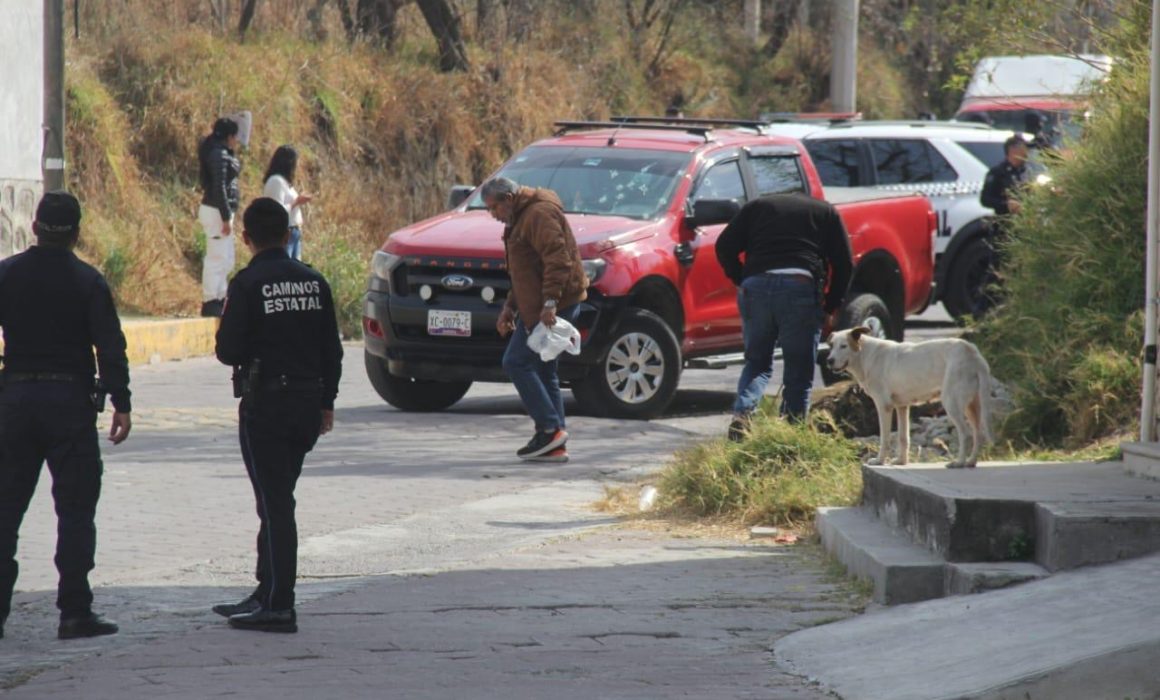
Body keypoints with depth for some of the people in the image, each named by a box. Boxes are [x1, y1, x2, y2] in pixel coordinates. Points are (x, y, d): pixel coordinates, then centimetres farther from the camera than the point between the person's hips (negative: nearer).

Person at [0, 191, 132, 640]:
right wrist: (121, 404, -7)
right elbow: (110, 347, -10)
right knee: (75, 510, 1)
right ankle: (75, 612, -2)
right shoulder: (87, 282, -5)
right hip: (71, 401, -2)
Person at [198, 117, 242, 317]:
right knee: (217, 259, -8)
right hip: (216, 211, -11)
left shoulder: (221, 153, 14)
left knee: (226, 259, 17)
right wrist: (226, 217, -22)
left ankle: (218, 299, 22)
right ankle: (210, 303, -6)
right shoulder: (219, 155, -17)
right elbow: (219, 187, -22)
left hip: (219, 211, 11)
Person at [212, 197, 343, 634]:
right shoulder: (313, 282, 5)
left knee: (274, 503, -3)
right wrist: (326, 403, 16)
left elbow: (229, 351, -14)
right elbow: (332, 350, 8)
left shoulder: (248, 285, -12)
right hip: (308, 402, 6)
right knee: (279, 501, 16)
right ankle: (268, 595, 22)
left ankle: (278, 606, -4)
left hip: (264, 404, -6)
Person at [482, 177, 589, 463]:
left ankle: (550, 428, -12)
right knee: (543, 371, 9)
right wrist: (510, 306, 26)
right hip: (535, 309, 11)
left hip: (550, 308, -11)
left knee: (517, 363, -11)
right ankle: (554, 446, 9)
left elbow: (557, 259, -22)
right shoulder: (520, 219, 24)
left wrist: (550, 302, -28)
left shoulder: (539, 214, -11)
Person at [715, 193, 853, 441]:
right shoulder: (826, 213, 22)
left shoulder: (757, 207, 25)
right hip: (801, 287, -2)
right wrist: (830, 306, 19)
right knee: (799, 371, 5)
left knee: (757, 362, 14)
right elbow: (844, 265, 12)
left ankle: (743, 412, -10)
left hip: (757, 285, 2)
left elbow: (724, 248, 13)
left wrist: (742, 281, 17)